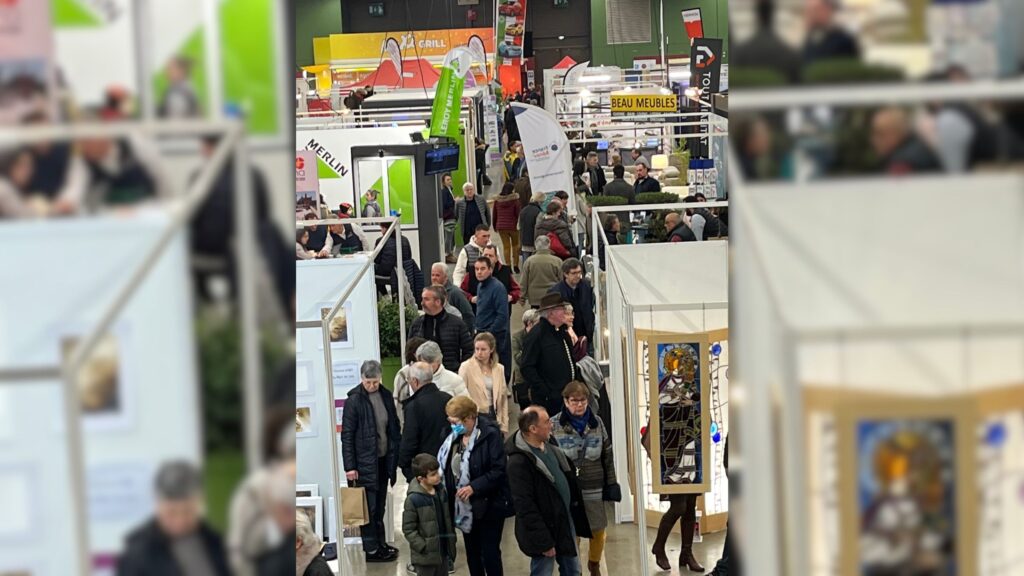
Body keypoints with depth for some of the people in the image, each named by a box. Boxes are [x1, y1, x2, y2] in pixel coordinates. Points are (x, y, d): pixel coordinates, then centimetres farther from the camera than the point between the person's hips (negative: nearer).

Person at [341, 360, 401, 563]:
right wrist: (350, 466, -13)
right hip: (365, 462, -6)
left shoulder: (386, 396, 5)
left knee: (380, 507, 14)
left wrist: (397, 454, 7)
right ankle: (371, 549, 6)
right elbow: (347, 436, -11)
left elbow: (394, 427, 13)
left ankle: (380, 544, 23)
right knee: (369, 507, 0)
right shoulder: (354, 401, -12)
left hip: (383, 460, 6)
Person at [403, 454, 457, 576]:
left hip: (443, 552, 7)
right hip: (425, 555, -7)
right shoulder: (413, 499, -18)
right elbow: (408, 529, -15)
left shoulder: (441, 491, 4)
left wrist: (451, 542, 11)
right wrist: (423, 548, -19)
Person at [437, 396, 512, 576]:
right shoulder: (454, 436, 4)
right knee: (472, 553, 15)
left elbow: (499, 470, -20)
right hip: (465, 507, 7)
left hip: (489, 505, -7)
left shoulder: (490, 435, -17)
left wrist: (474, 487, -26)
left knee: (490, 553, -2)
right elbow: (448, 467, 16)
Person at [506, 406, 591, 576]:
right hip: (545, 530, -9)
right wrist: (543, 541, -22)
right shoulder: (519, 462, -24)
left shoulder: (550, 445, 3)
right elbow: (525, 506, -24)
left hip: (566, 521, 9)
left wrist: (576, 522, 15)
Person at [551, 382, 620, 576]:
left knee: (598, 531, 12)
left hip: (594, 489, 3)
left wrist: (611, 484, 7)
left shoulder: (596, 422, 3)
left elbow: (607, 456, 9)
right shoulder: (554, 425, -7)